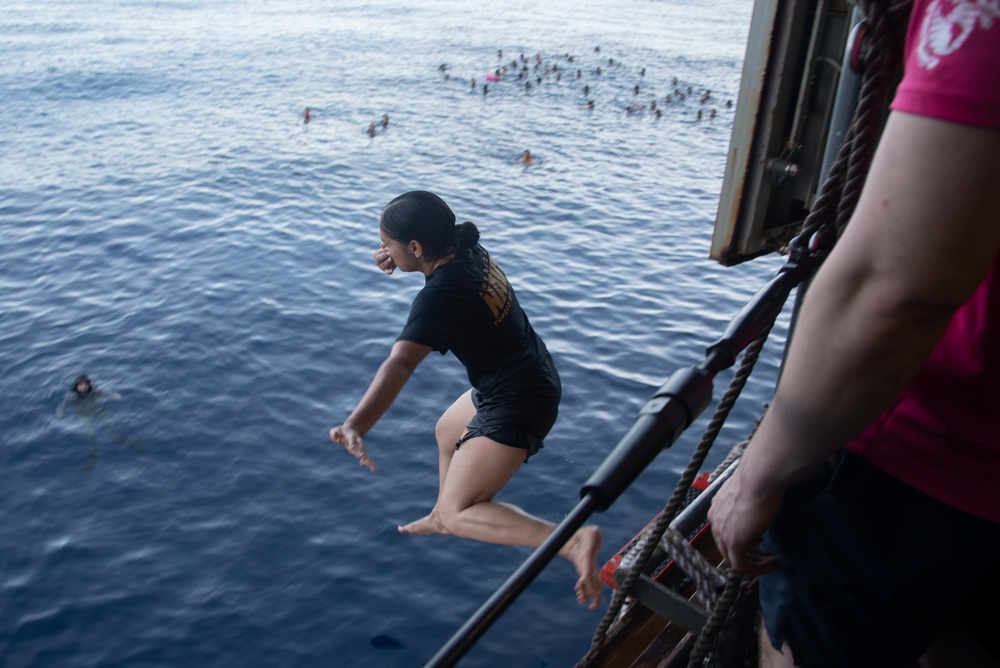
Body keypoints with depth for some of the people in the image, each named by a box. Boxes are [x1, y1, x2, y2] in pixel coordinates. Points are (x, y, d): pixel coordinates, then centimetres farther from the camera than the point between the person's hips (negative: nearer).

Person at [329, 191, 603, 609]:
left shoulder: (439, 297, -28)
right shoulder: (468, 251, -3)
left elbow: (400, 364, -43)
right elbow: (437, 259, 22)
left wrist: (357, 425, -54)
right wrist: (395, 259, 2)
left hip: (516, 406, -10)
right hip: (534, 376, 10)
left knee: (460, 512, -7)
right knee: (446, 432, 30)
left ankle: (574, 541, -22)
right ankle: (440, 517, 54)